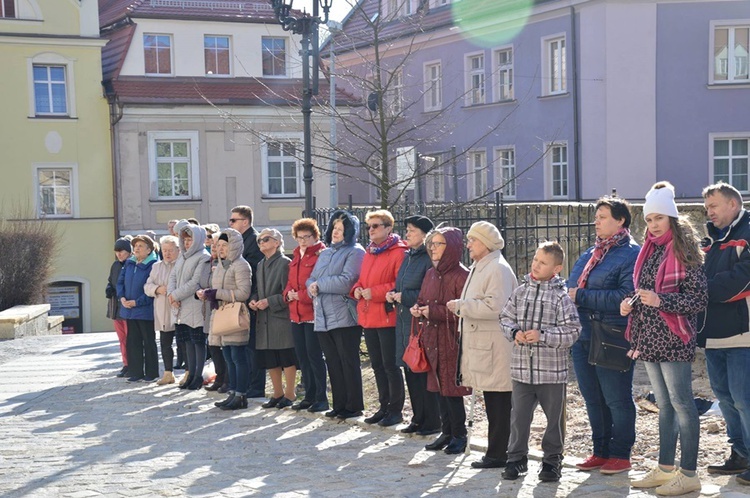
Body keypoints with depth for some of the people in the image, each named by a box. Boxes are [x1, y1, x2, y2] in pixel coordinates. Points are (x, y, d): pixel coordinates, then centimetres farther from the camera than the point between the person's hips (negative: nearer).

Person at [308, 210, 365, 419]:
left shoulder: (355, 252, -5)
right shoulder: (325, 253, 20)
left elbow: (346, 281, -17)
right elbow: (311, 279, 16)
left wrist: (319, 285, -9)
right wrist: (312, 287, -7)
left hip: (345, 316, -7)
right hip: (323, 317, 8)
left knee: (349, 362, -2)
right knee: (332, 363, 10)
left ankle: (353, 406, 5)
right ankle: (339, 405, 18)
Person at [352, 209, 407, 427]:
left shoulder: (398, 252, -10)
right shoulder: (369, 253, 17)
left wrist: (374, 292, -19)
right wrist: (357, 289, 3)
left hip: (387, 317, -8)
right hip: (368, 318, 8)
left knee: (390, 365, -3)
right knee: (377, 365, 13)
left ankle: (396, 410, 6)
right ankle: (384, 407, 22)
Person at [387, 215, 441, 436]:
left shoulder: (429, 259, -13)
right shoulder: (408, 256, 15)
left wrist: (404, 297, -16)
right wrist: (393, 294, 6)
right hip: (404, 320, 9)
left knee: (424, 371, -4)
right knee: (410, 371, 13)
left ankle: (432, 421, 5)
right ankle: (419, 418, 23)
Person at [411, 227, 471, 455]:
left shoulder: (461, 276, -12)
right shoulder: (431, 274, 12)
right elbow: (422, 300, 21)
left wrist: (434, 311, -19)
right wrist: (418, 309, -1)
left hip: (452, 341, -7)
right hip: (432, 339, 7)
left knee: (451, 388, -2)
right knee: (438, 387, 11)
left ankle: (459, 435, 9)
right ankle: (447, 432, 20)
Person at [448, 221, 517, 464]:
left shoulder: (498, 269, -12)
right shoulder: (478, 268, 19)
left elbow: (494, 306, -23)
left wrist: (461, 305, -15)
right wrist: (462, 307, 13)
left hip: (496, 347, -10)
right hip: (481, 343, 10)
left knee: (499, 404, -3)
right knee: (491, 402, 13)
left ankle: (498, 454, 1)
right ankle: (496, 451, 20)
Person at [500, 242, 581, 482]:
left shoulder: (561, 295, -8)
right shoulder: (521, 291, 6)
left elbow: (572, 331, -11)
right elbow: (506, 317, 12)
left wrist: (542, 335, -19)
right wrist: (515, 332, -8)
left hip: (552, 370, -3)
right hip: (522, 367, 3)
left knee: (554, 417, 9)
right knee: (519, 416, 8)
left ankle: (552, 460, 24)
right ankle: (517, 458, 22)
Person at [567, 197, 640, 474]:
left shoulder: (631, 254, -9)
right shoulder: (590, 255, 17)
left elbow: (625, 296, -20)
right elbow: (572, 288, 21)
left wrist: (581, 296, -18)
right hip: (583, 336, 8)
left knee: (617, 399, 3)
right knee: (592, 399, 14)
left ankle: (621, 455, 14)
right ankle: (600, 452, 25)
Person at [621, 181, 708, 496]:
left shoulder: (684, 252, -9)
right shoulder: (648, 250, 13)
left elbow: (699, 299, -13)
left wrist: (660, 300, -21)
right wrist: (630, 304, 2)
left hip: (673, 340, -8)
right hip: (649, 339, 8)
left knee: (680, 404, -4)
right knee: (664, 405, 14)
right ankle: (665, 469, 21)